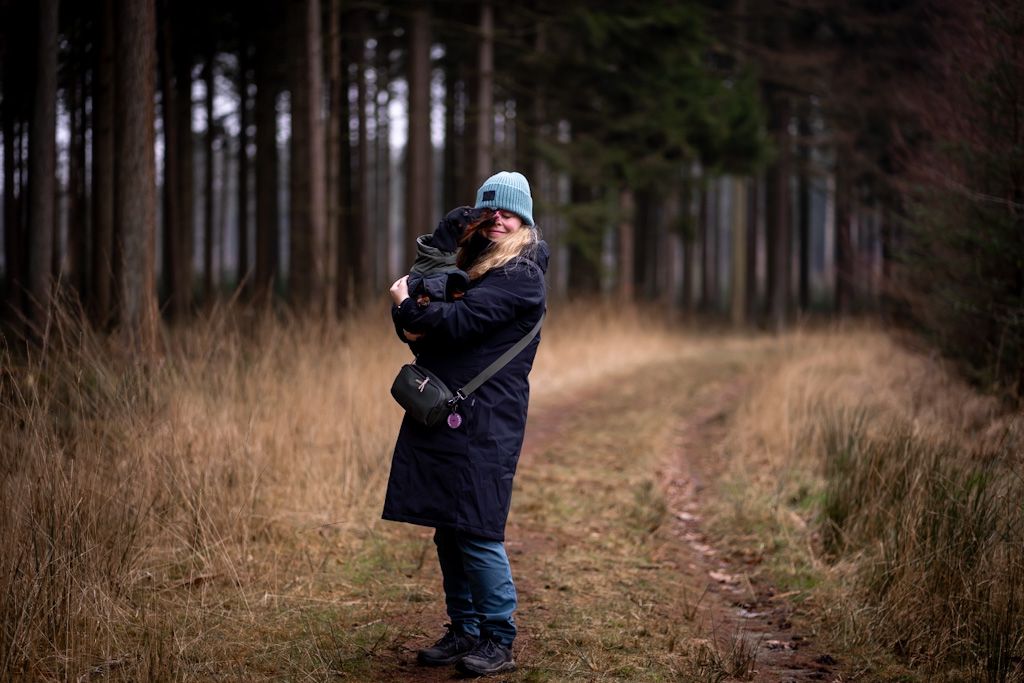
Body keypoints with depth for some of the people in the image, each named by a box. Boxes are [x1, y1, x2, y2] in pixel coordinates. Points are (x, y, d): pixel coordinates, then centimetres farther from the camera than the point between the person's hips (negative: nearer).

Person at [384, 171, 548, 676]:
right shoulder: (473, 264, 19)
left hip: (484, 421, -8)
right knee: (447, 527, 10)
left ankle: (499, 641, 1)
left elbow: (463, 320, -19)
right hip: (444, 414, 8)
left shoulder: (521, 274, -8)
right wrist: (413, 326, -6)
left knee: (475, 530, -8)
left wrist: (408, 306, -4)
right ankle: (463, 631, 19)